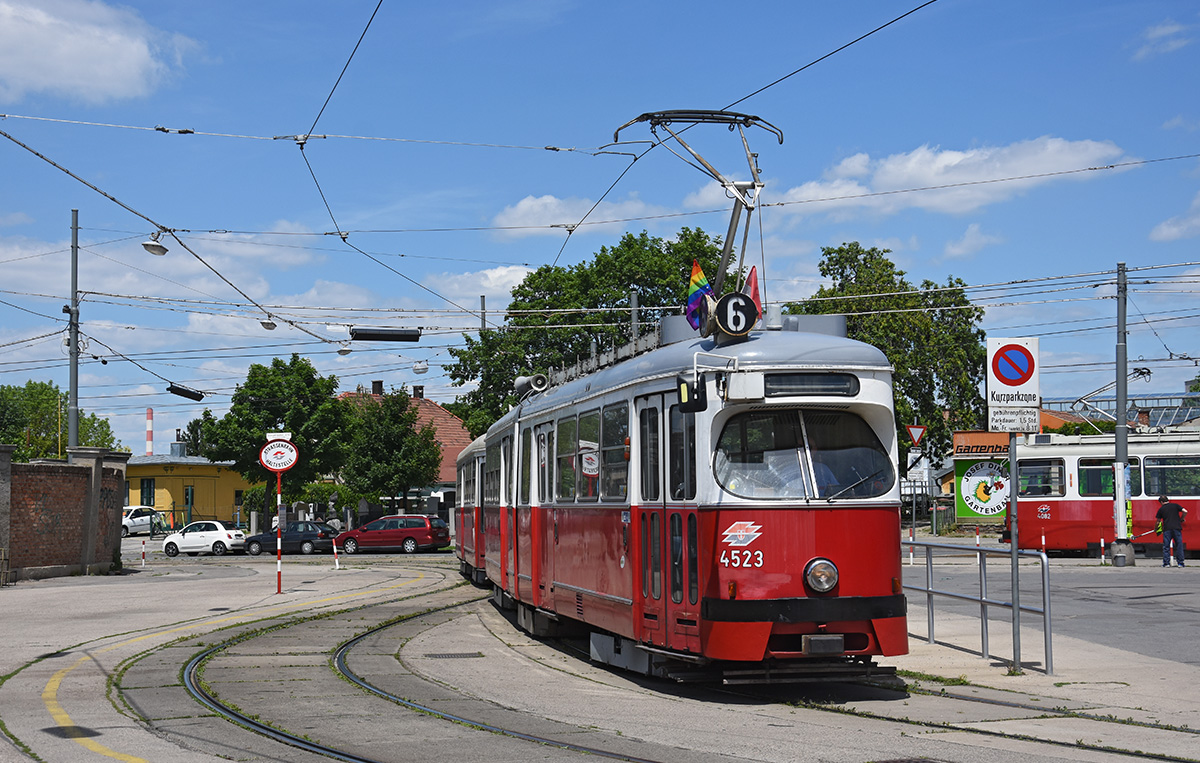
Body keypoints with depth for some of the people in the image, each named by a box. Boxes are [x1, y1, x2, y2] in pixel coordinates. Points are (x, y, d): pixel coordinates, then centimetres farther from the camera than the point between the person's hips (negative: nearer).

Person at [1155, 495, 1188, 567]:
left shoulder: (1161, 509, 8)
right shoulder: (1175, 505, 9)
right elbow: (1185, 511, 0)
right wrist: (1181, 519, 17)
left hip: (1167, 529, -1)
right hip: (1177, 528, 1)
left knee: (1166, 547, 5)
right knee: (1179, 546, 7)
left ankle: (1166, 563, 1)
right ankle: (1180, 563, 5)